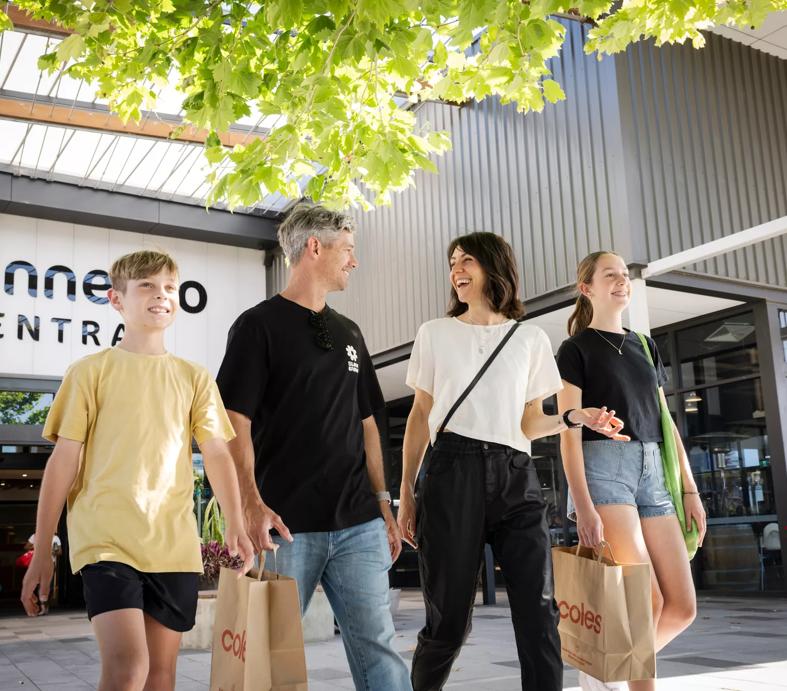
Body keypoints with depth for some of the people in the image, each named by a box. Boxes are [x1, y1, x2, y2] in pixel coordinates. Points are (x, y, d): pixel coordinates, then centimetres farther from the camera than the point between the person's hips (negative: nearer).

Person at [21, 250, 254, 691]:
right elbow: (64, 460, 2)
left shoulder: (194, 377, 11)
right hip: (106, 539, -3)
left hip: (174, 545, 3)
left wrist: (236, 524, -9)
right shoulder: (92, 371, 4)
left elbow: (217, 453, 6)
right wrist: (42, 550, 1)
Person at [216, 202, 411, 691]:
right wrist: (252, 504, -19)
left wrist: (383, 503, 14)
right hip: (288, 523, -5)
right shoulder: (258, 325, -1)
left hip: (359, 522, 5)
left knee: (377, 643, 3)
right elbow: (236, 422, -8)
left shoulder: (349, 333, 17)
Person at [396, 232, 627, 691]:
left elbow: (529, 423, 15)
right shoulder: (435, 334, 13)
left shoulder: (531, 339, 14)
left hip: (517, 477, 2)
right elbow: (420, 416, 12)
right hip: (453, 473, -1)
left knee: (539, 615, -6)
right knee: (450, 619, -1)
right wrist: (406, 491, 7)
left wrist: (574, 418, -4)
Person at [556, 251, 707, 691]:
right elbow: (570, 430, -7)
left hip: (651, 470, 6)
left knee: (683, 606, 0)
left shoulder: (646, 347, 20)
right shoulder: (576, 349, 1)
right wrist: (583, 505, -17)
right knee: (646, 599, -15)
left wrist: (691, 489, 11)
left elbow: (664, 422, 19)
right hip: (602, 466, -6)